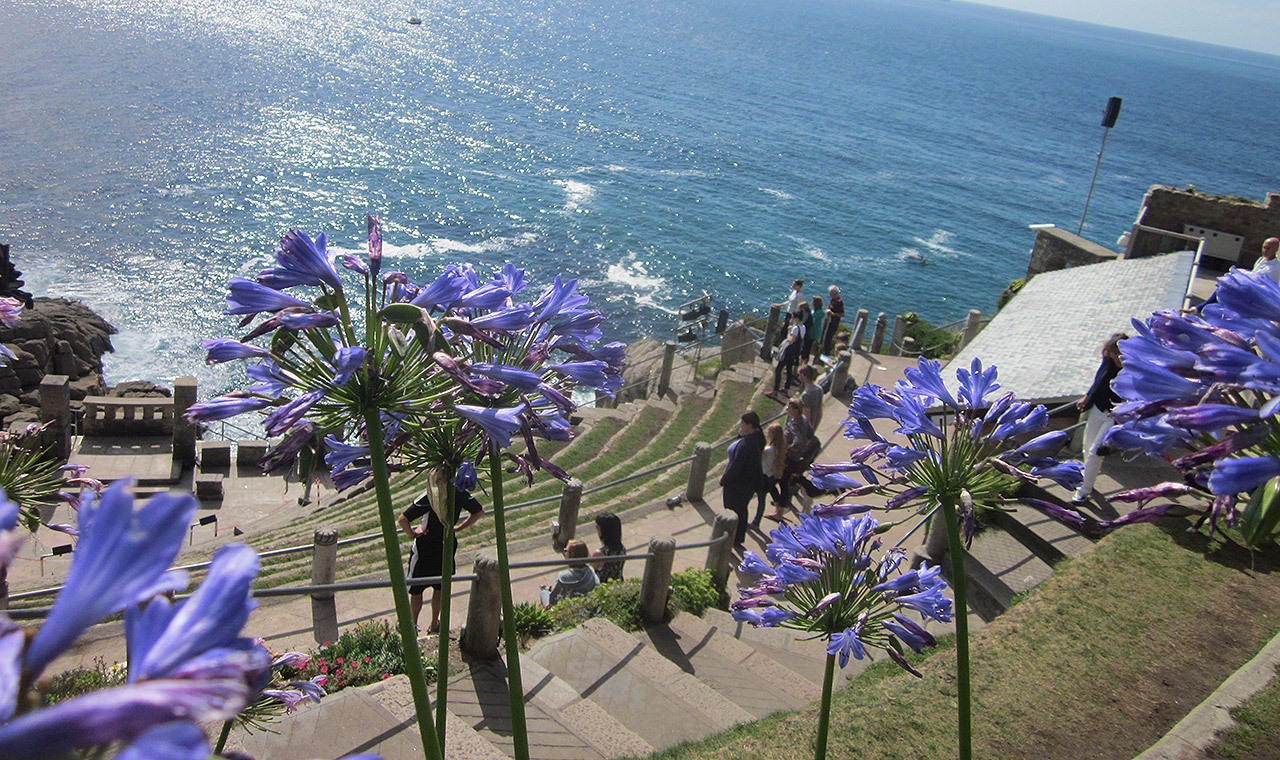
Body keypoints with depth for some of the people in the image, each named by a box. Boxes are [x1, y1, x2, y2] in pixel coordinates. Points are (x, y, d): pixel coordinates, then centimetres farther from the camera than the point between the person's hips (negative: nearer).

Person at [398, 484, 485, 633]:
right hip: (448, 546, 5)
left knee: (416, 589, 15)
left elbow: (403, 519, -29)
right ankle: (434, 625, 33)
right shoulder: (460, 492, -10)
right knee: (439, 587, 22)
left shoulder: (429, 496, -25)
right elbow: (479, 512, 6)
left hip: (425, 548, -4)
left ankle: (413, 626, 26)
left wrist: (411, 533, -11)